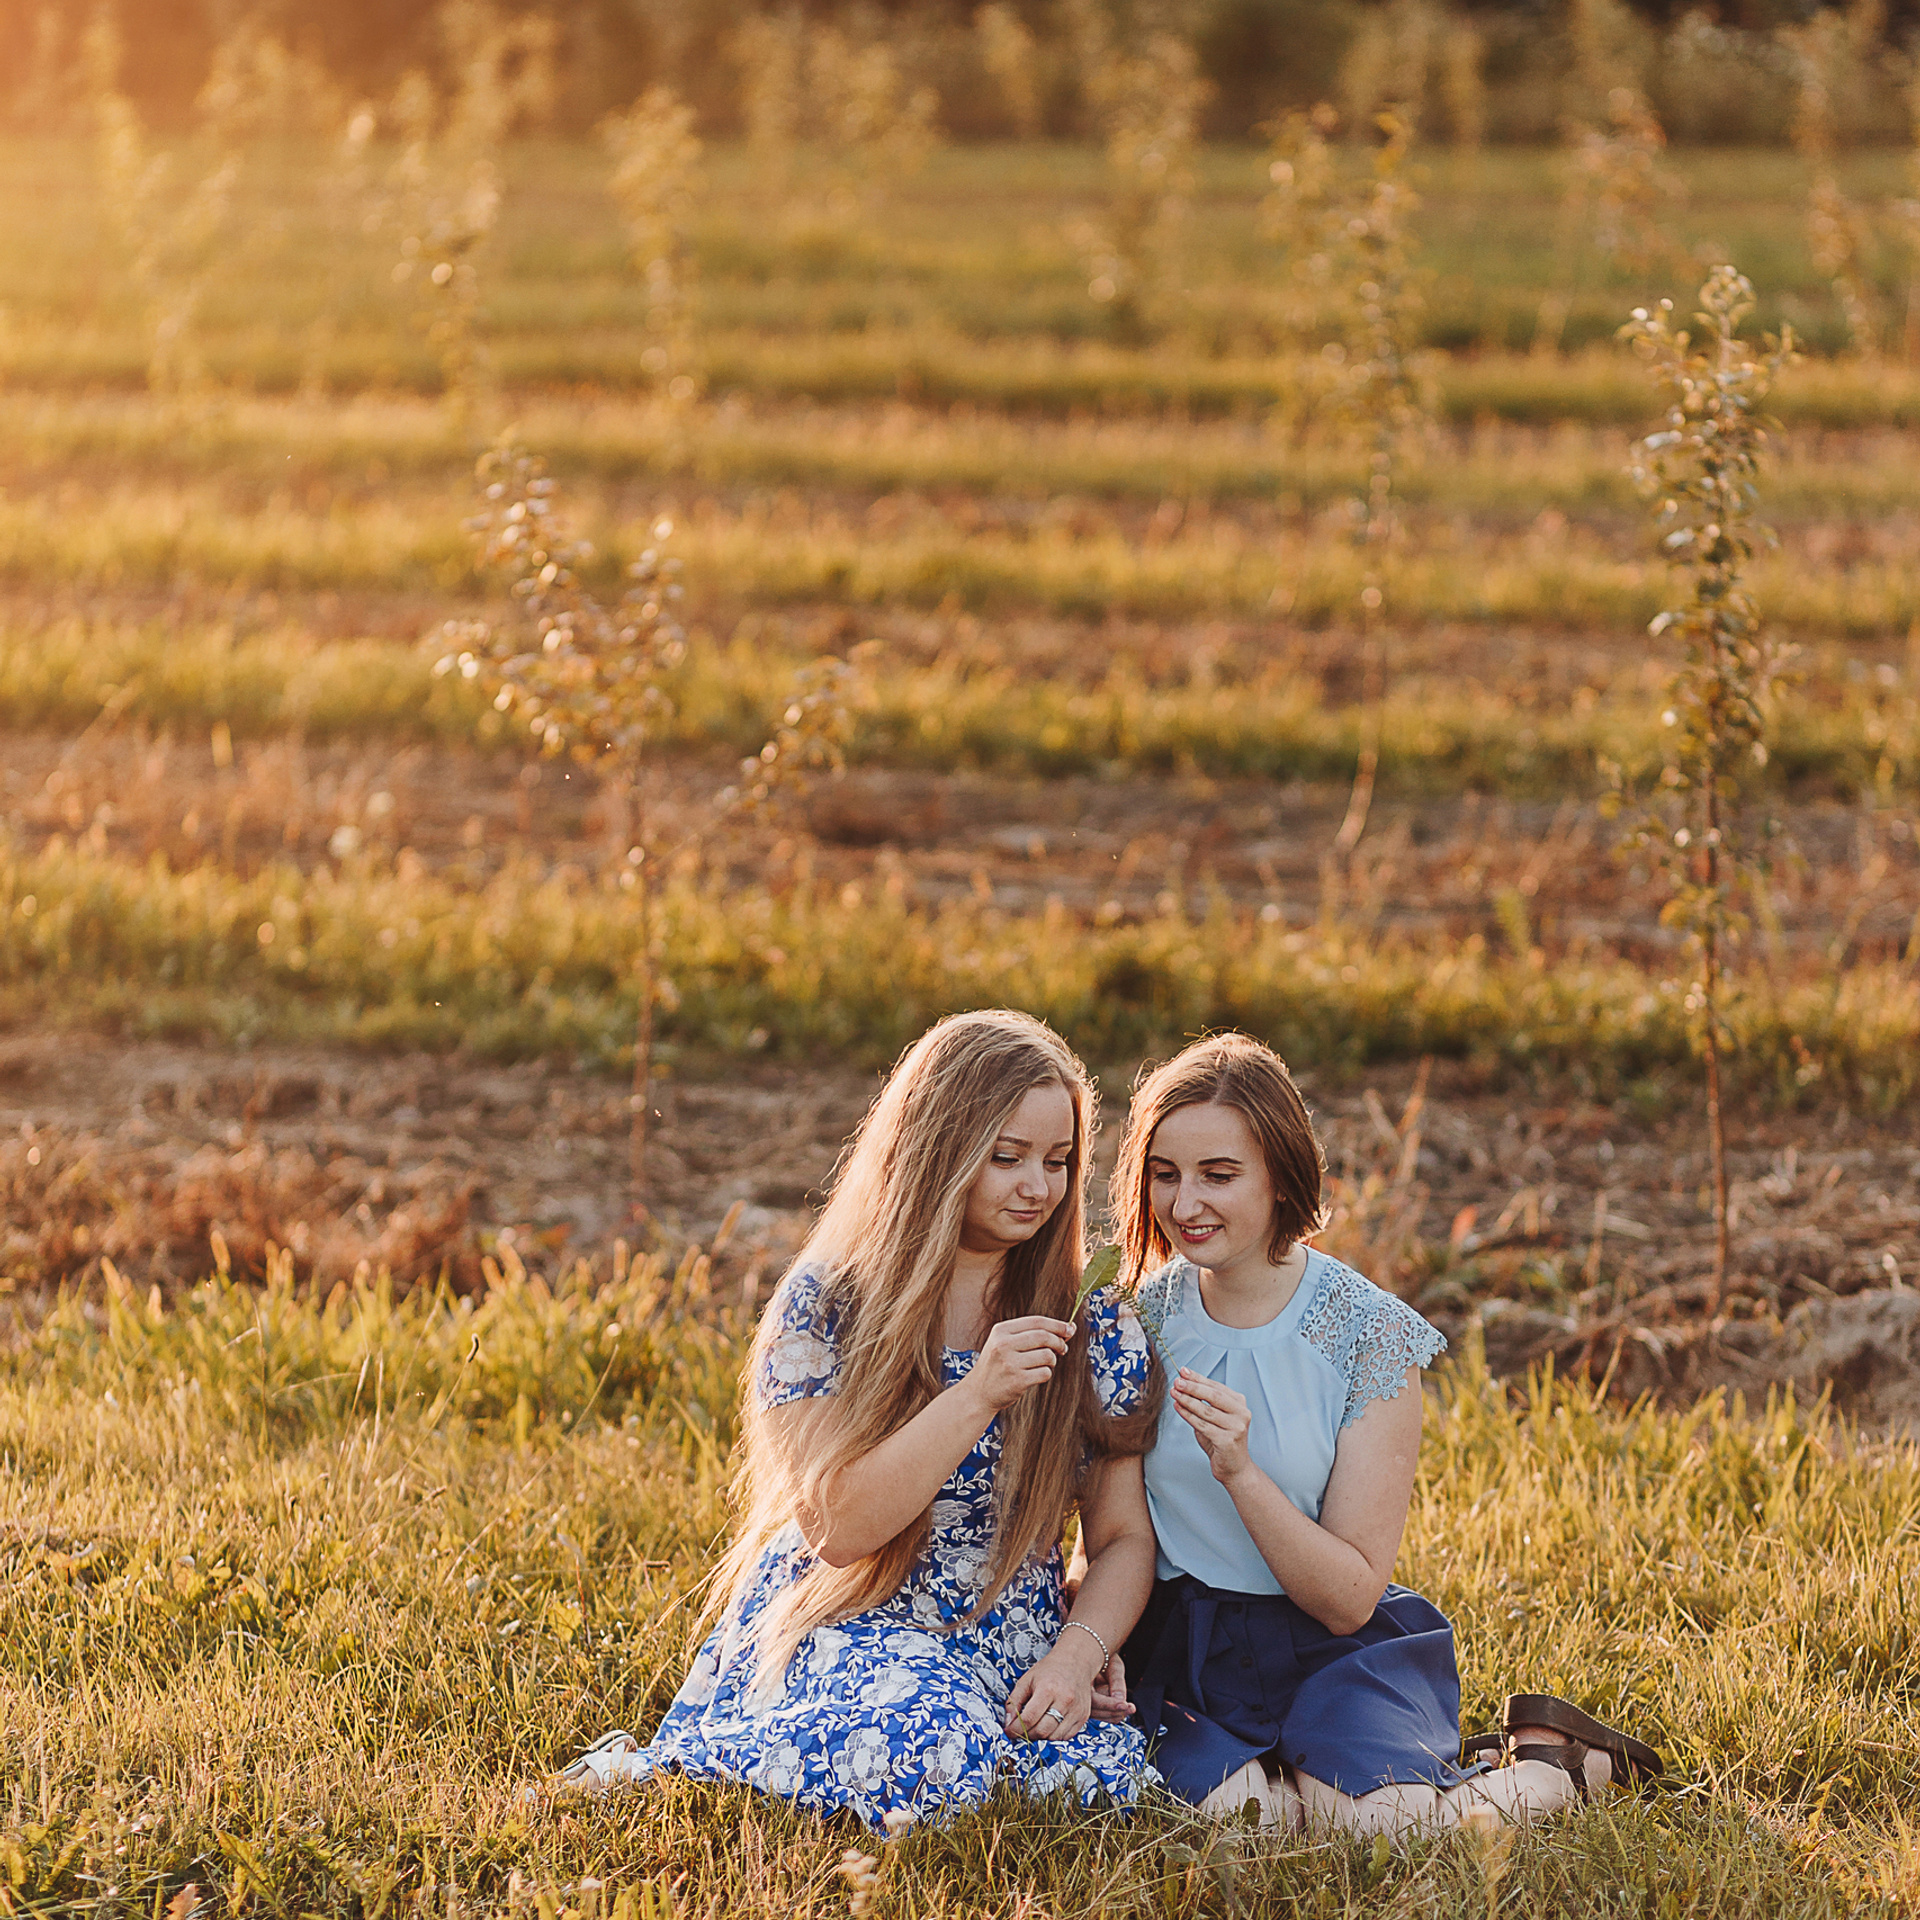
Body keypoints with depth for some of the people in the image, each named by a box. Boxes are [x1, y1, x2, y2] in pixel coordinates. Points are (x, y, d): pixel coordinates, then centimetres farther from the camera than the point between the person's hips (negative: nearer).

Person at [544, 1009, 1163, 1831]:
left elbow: (1123, 1537, 6)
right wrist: (977, 1396, -23)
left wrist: (1076, 1657, -15)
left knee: (1099, 1772, -31)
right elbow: (837, 1528, -12)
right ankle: (646, 1766, -13)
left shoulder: (1093, 1326, 5)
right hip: (841, 1627, -3)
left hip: (1009, 1648, 3)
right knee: (930, 1748, -38)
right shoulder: (826, 1303, -4)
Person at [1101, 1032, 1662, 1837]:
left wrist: (1240, 1471, -24)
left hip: (1332, 1650, -2)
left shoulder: (1369, 1334, -9)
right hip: (1177, 1649, 3)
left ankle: (1553, 1763, 3)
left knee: (1371, 1817, -30)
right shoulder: (1144, 1316, 1)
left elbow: (1350, 1597, -10)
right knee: (1217, 1799, -29)